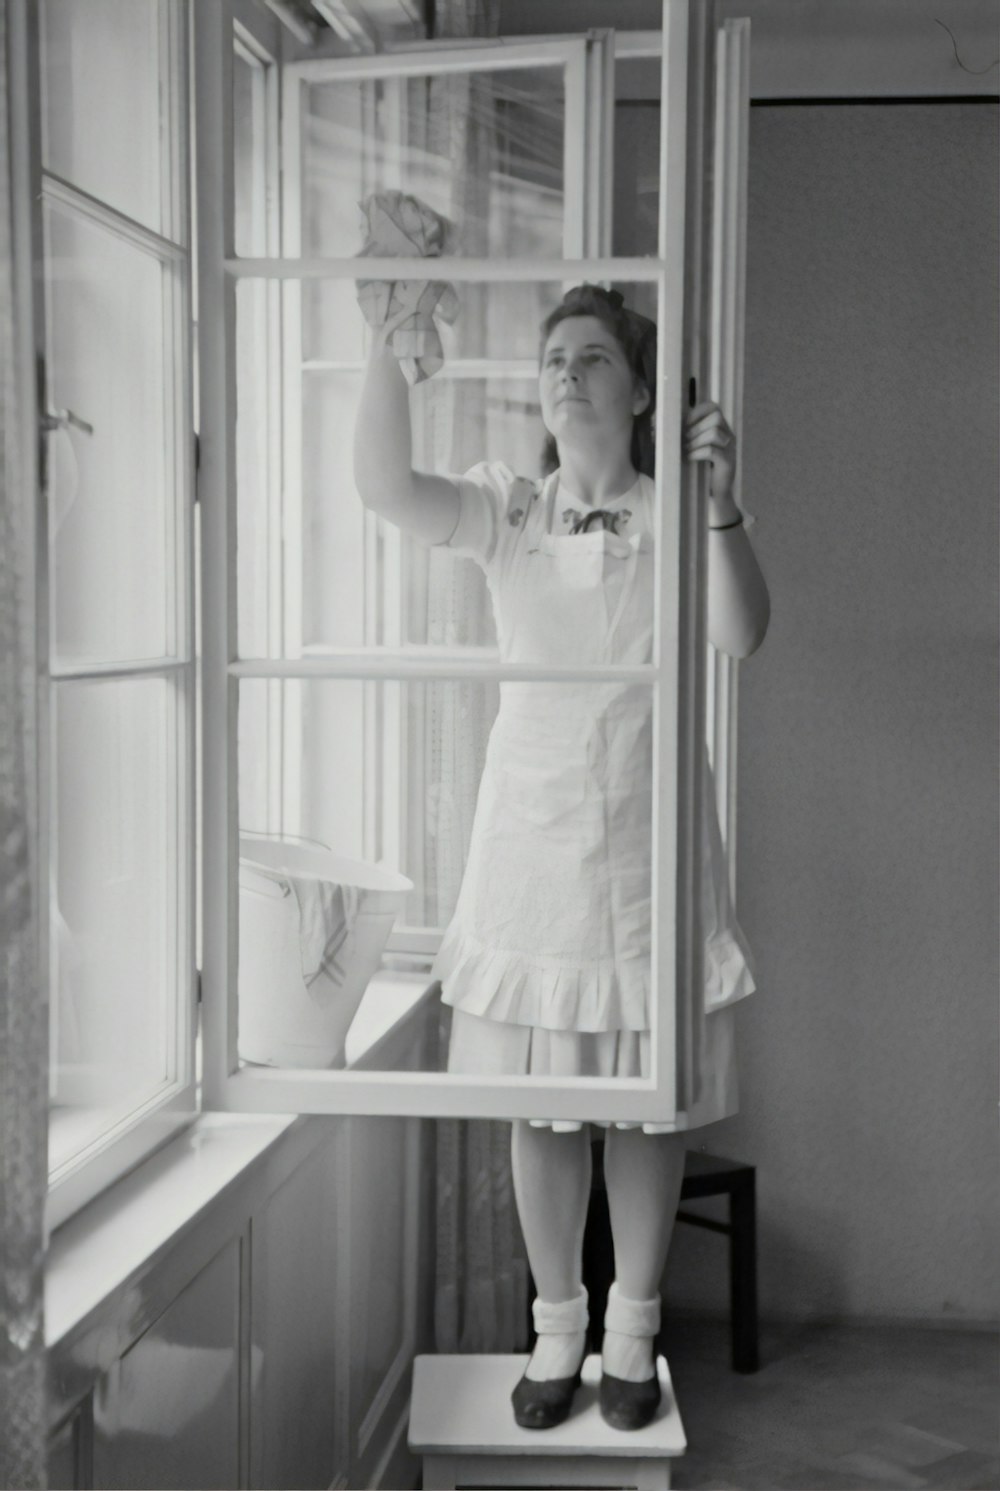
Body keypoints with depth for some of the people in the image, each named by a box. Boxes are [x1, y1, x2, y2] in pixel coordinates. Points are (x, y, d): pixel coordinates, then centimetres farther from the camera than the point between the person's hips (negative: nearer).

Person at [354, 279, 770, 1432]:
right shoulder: (506, 514, 2)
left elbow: (743, 636, -17)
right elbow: (384, 487, -16)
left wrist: (719, 500, -29)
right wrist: (388, 339, -24)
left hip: (644, 849, -1)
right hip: (530, 846, 1)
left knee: (645, 1103, 9)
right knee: (540, 1103, 9)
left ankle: (632, 1331, 28)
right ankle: (557, 1327, 28)